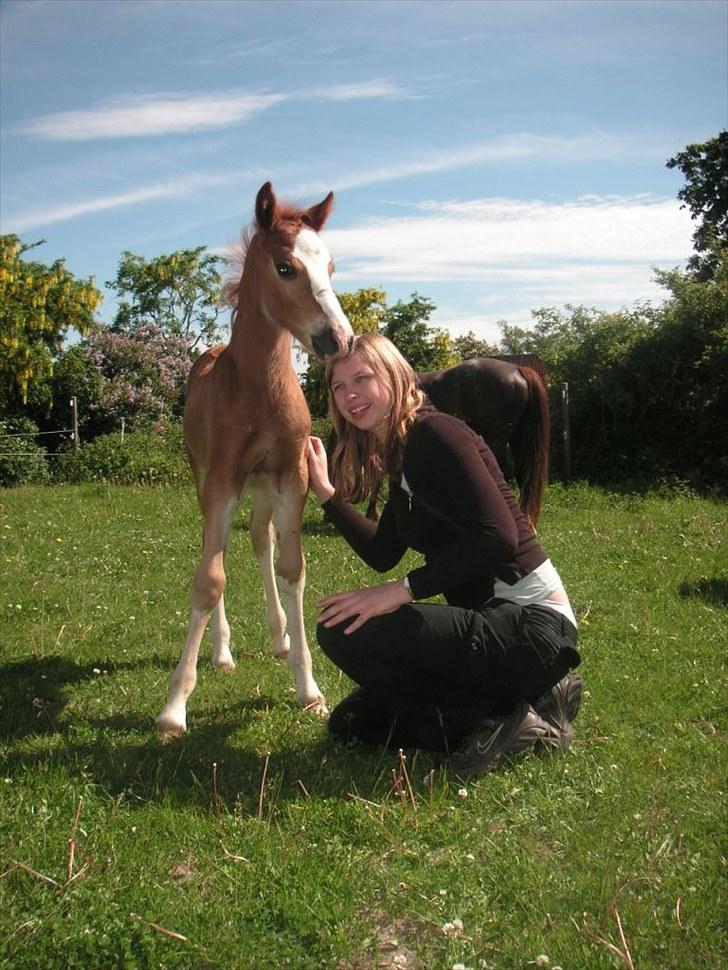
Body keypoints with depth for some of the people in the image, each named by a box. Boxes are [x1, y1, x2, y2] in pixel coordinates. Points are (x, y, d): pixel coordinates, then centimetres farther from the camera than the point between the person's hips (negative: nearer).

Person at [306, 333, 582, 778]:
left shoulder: (434, 432, -14)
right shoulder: (403, 456, 14)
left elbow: (499, 536, -25)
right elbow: (382, 554, 19)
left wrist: (405, 590, -24)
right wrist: (326, 492, 14)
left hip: (528, 626, -10)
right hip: (490, 620, 10)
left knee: (343, 632, -21)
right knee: (352, 722, 13)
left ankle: (504, 719, -9)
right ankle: (516, 699, 10)